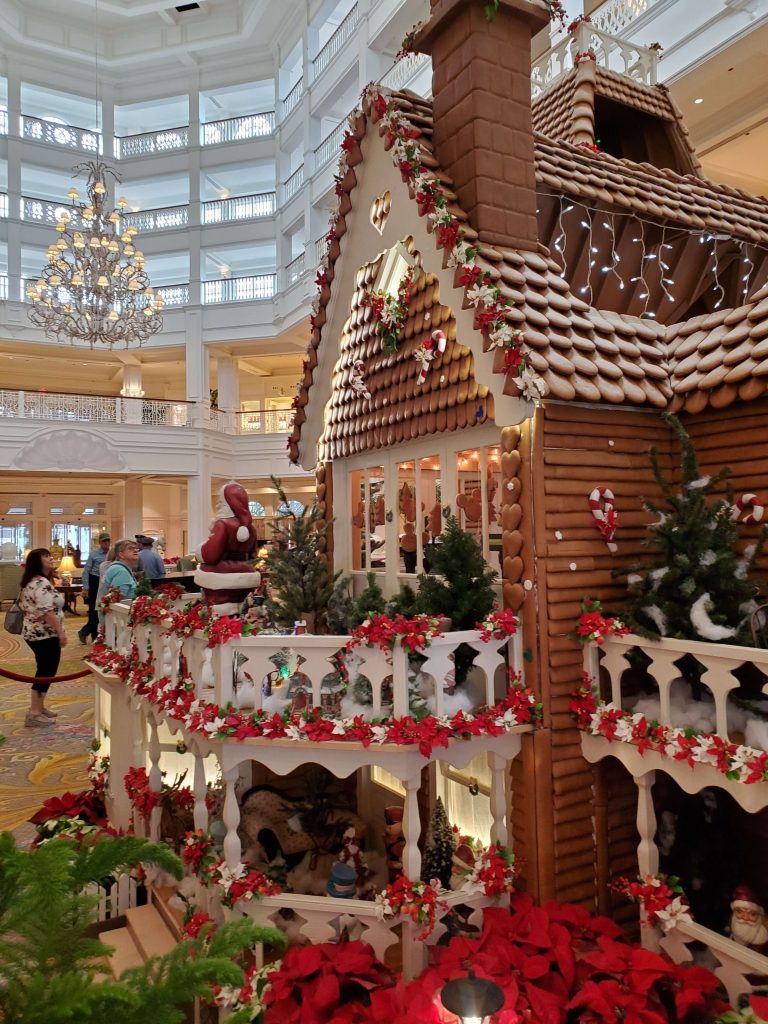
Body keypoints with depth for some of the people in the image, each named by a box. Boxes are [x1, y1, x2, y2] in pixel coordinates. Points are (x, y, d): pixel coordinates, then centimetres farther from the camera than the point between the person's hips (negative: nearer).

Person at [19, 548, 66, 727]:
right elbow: (47, 612, -26)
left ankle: (38, 707, 26)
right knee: (47, 672, -4)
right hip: (45, 635, -10)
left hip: (35, 633, 10)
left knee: (43, 671, 18)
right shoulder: (42, 583, -20)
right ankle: (34, 714, -1)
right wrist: (61, 632, -23)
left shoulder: (31, 581, 14)